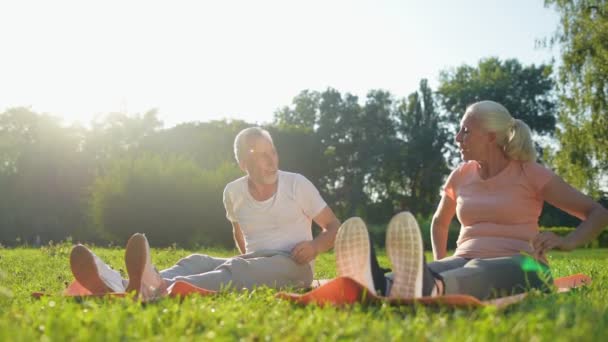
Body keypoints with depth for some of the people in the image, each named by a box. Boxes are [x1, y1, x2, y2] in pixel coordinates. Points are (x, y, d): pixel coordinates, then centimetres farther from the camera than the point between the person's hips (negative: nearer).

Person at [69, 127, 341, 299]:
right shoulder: (233, 192, 8)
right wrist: (249, 261, 15)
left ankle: (160, 290, -68)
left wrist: (315, 246, -17)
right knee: (197, 262, -27)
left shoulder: (297, 185, -2)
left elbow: (333, 227, 4)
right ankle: (122, 288, -59)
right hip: (252, 265, 4)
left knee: (235, 271, -37)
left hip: (293, 266, -4)